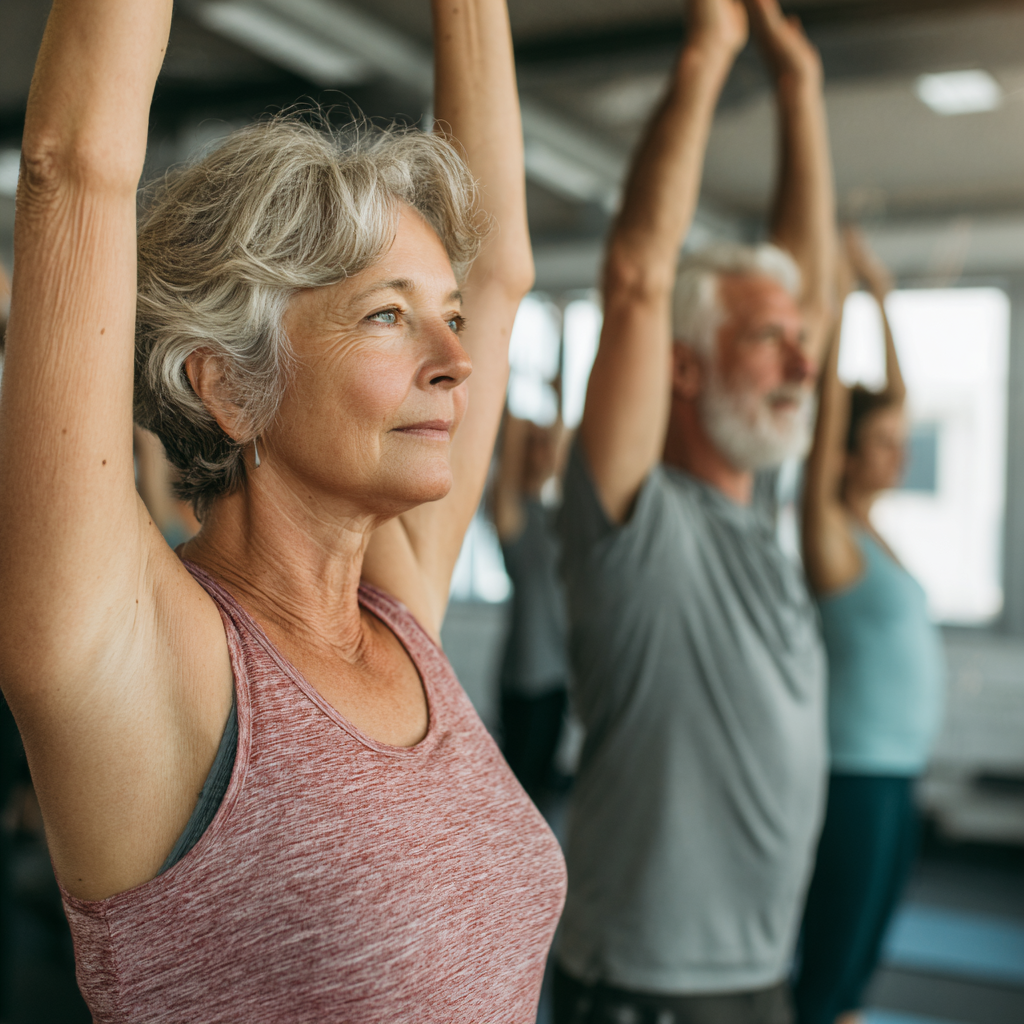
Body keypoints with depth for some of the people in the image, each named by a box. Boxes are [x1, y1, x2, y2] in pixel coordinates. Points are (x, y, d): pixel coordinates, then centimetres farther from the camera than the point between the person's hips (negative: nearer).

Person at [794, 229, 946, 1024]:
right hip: (857, 777, -8)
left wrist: (884, 297, 16)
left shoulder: (868, 527, 10)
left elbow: (894, 397, 16)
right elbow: (832, 407, -19)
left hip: (896, 774, 8)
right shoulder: (828, 532, -11)